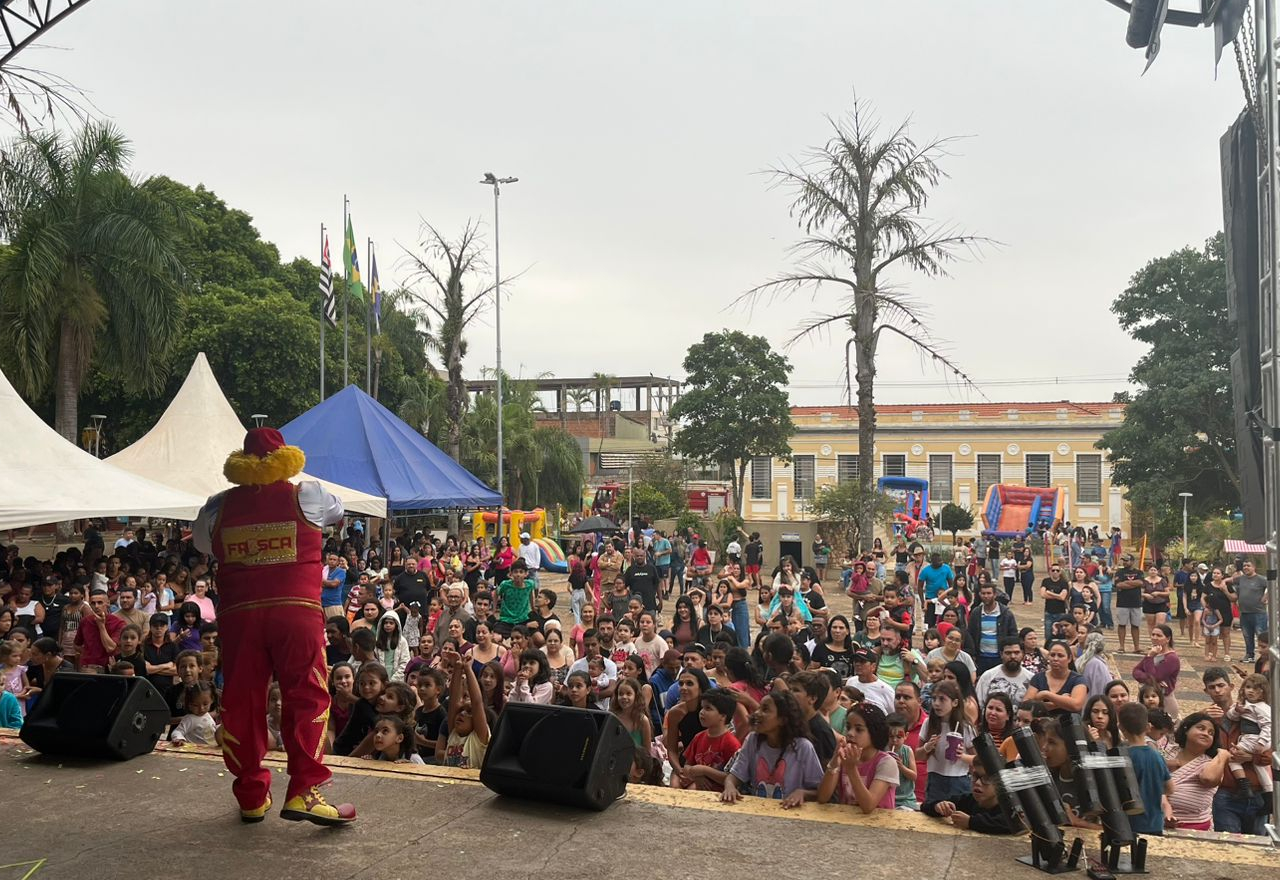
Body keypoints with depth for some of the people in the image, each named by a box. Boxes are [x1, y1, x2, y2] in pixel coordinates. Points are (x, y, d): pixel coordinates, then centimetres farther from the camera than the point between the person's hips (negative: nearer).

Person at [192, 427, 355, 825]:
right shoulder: (306, 496, 1)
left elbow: (201, 543, 22)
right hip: (297, 612, -2)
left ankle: (251, 796, 17)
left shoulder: (219, 506, 6)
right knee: (307, 699, 2)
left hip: (239, 615, 3)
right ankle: (303, 791, -7)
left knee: (242, 703, 10)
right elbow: (337, 512, 20)